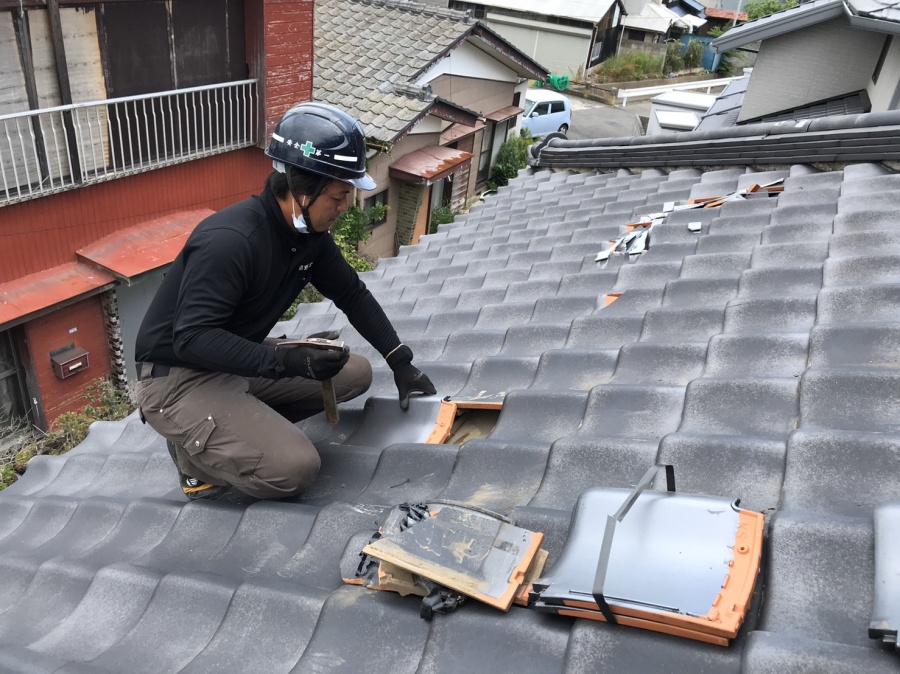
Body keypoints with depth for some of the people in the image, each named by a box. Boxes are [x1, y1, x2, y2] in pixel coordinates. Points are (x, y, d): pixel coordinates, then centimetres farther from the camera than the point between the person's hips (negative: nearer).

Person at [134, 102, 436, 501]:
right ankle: (194, 445, 2)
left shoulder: (310, 234, -3)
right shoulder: (231, 240, -29)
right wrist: (285, 361, -36)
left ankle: (250, 419, 7)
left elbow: (353, 295, 8)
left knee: (355, 374, 3)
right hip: (178, 378, -8)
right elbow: (192, 339, -31)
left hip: (240, 362, 9)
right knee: (295, 467, -23)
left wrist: (401, 362, 4)